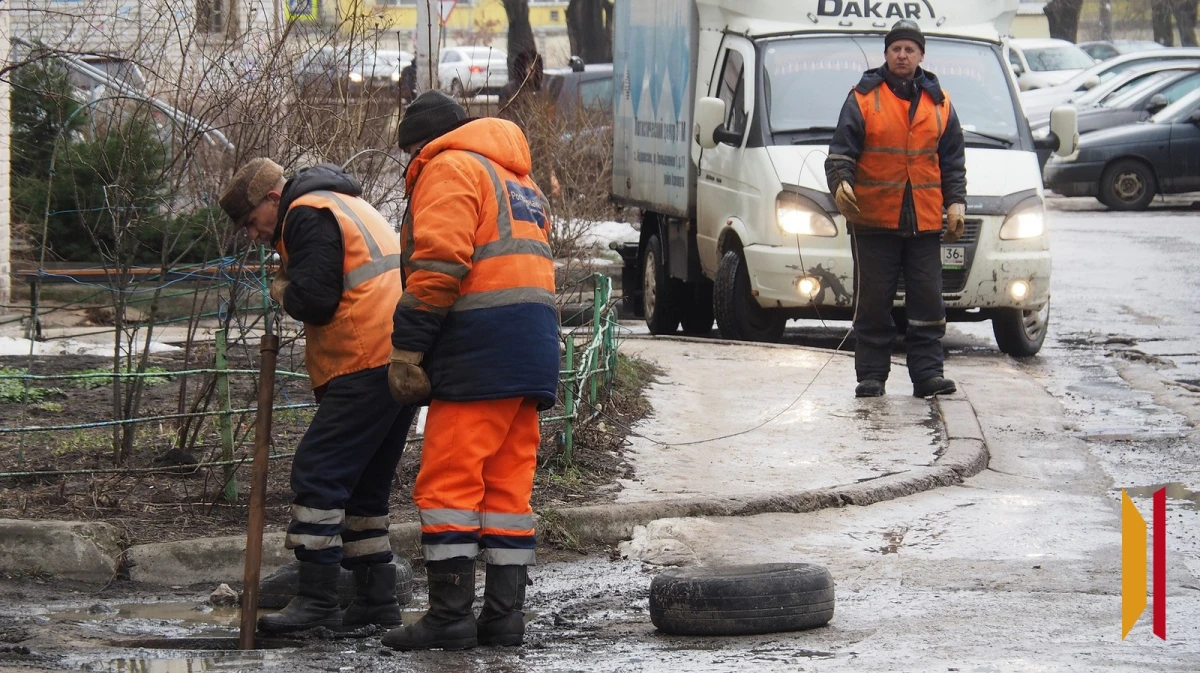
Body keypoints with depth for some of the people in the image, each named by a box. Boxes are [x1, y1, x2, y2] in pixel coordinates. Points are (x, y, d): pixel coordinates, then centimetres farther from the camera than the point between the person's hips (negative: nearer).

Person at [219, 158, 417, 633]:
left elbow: (315, 300, -14)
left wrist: (283, 292, 4)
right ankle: (376, 598, 17)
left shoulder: (309, 215, -5)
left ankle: (317, 597, -12)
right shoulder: (346, 207, 27)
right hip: (400, 360, 10)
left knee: (319, 473, -9)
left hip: (368, 364, -10)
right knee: (364, 482, 15)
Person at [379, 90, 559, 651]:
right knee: (507, 488, 9)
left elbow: (438, 265, -13)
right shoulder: (518, 181, 29)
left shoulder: (448, 168, 0)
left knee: (448, 482, -7)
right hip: (534, 352, 9)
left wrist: (406, 349, -13)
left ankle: (450, 615, -10)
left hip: (480, 351, -9)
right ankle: (504, 613, 7)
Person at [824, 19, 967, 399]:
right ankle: (871, 376, 6)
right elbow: (841, 151, -1)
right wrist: (841, 181, -19)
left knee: (928, 303, 1)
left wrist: (956, 202, 5)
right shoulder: (863, 98, 3)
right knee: (873, 303, 1)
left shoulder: (939, 104, 12)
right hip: (873, 220, -2)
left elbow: (953, 161, 16)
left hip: (924, 223, 2)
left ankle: (928, 374, 5)